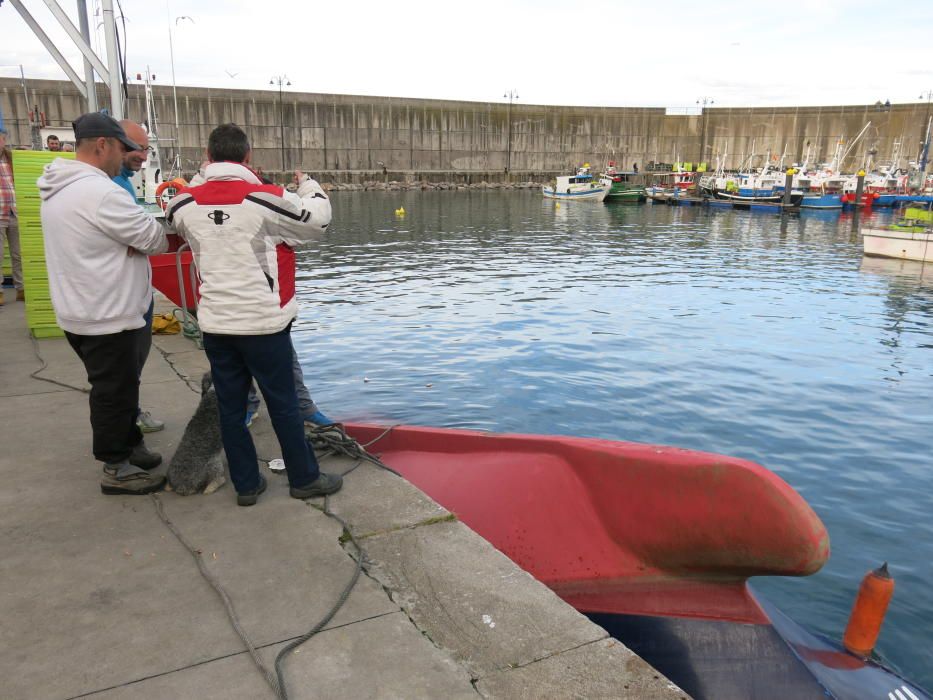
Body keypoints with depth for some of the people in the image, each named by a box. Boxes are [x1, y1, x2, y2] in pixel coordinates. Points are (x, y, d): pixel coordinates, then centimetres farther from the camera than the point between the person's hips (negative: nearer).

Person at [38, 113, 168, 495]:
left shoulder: (59, 188, 10)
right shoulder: (98, 191, -23)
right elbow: (153, 237, -17)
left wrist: (129, 246, -4)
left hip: (82, 311, 10)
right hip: (106, 316, -10)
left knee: (114, 386, 21)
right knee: (115, 391, 3)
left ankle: (129, 446, 35)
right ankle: (116, 469, 15)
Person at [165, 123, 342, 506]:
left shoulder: (185, 204, -1)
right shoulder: (266, 199, -12)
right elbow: (318, 220, 1)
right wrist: (309, 185, 20)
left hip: (215, 323, 4)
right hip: (263, 322, -4)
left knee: (231, 407, 12)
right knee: (283, 404, 8)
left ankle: (246, 484, 22)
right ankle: (305, 478, 20)